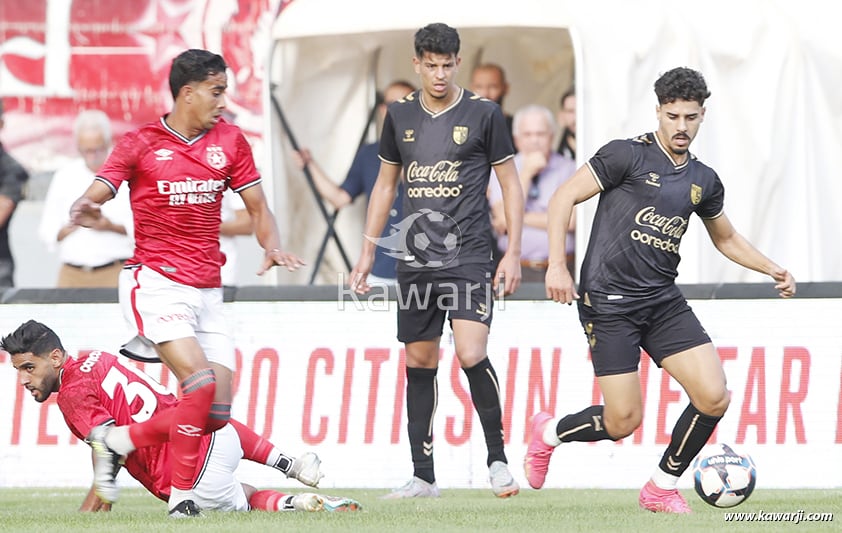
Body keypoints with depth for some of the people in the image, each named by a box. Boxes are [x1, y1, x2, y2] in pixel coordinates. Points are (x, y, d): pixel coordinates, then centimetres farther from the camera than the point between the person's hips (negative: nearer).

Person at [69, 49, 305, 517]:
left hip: (208, 292, 6)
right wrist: (85, 211, -33)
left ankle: (117, 442, 13)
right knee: (201, 383, -23)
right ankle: (182, 495, -8)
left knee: (218, 413, -2)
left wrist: (273, 247, -8)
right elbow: (95, 195, -8)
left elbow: (257, 205, 13)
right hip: (155, 283, -6)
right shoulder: (141, 144, -1)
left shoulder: (230, 140, 10)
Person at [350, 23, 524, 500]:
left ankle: (497, 457, -3)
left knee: (471, 353, -19)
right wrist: (367, 253, 15)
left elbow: (511, 183, 2)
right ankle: (424, 476, 12)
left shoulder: (484, 113, -2)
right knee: (419, 364, 6)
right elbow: (386, 184, 19)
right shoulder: (400, 116, 9)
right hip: (416, 259, 4)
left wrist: (513, 253, -5)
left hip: (469, 258, -4)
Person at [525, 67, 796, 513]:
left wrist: (772, 269, 15)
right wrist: (557, 264, -17)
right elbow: (564, 197, -8)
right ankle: (548, 433, 24)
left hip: (663, 300, 6)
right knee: (623, 421, -8)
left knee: (714, 396, -11)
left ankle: (662, 489, 8)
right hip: (608, 302, -6)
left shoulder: (703, 180, 12)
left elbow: (726, 238, 29)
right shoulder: (627, 155, -7)